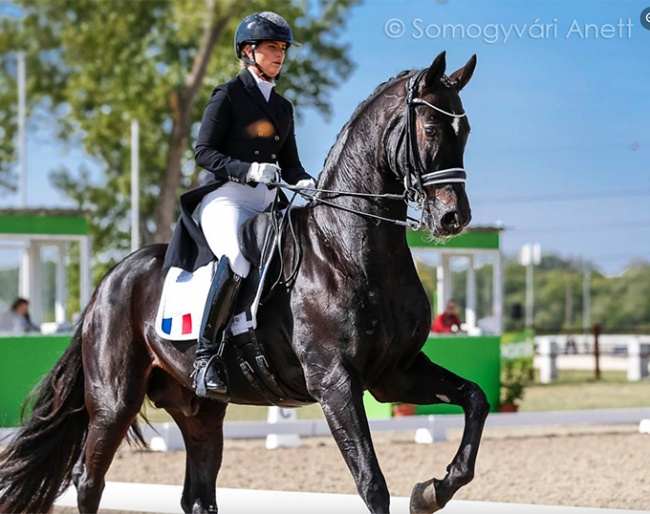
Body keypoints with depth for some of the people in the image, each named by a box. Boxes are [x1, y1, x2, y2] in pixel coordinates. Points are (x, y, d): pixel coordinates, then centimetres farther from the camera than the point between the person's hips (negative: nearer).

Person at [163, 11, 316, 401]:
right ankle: (208, 355, -33)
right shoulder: (229, 95, 2)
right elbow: (204, 151, -5)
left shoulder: (283, 107, 22)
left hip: (268, 205, 8)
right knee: (237, 258, -35)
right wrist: (247, 170, -19)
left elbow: (290, 163, 21)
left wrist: (304, 181, -2)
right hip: (226, 197, -8)